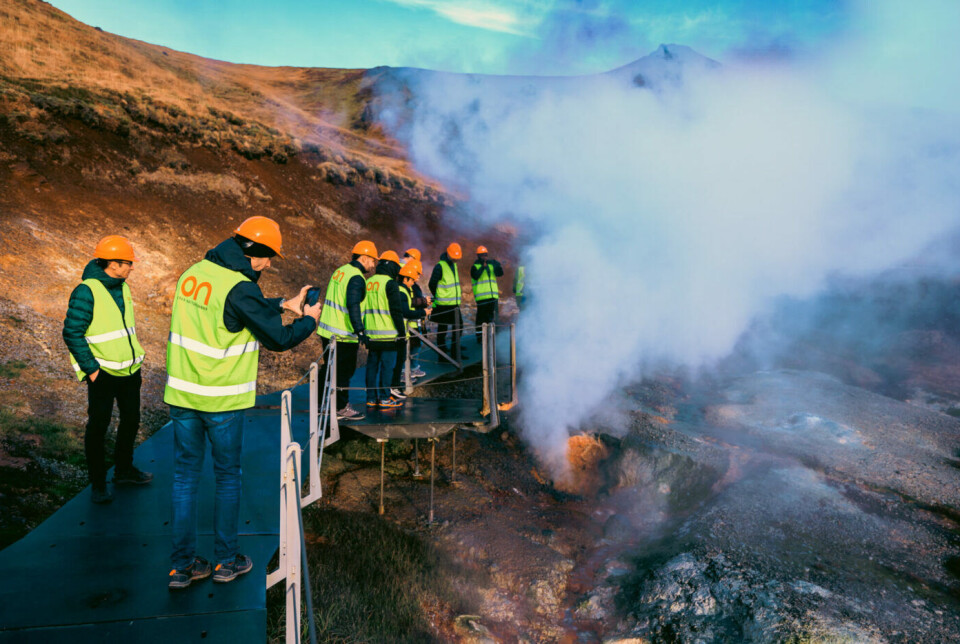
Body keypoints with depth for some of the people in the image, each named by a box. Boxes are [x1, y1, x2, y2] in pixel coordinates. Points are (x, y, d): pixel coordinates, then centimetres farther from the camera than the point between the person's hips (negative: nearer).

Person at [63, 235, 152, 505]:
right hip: (103, 374, -7)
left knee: (131, 421, 18)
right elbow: (72, 333, -17)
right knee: (98, 427, 4)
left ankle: (124, 470, 36)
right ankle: (98, 484, 19)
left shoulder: (123, 287, 6)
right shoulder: (86, 292, -17)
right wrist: (91, 368, -17)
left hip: (130, 371, 8)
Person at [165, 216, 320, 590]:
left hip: (181, 393, 7)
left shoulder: (195, 273, 5)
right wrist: (308, 320, 3)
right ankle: (226, 561, 22)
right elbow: (278, 339, -15)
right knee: (228, 476, 10)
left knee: (185, 475, 13)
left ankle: (183, 566, 21)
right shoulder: (239, 288, -19)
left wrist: (284, 305, 22)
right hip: (222, 399, -6)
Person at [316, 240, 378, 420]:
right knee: (344, 371, 3)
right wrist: (360, 330, -33)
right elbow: (353, 306, -29)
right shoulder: (356, 278, -17)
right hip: (343, 337, -9)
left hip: (326, 331, 9)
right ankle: (341, 408, 13)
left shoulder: (340, 271, 12)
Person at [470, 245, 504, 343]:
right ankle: (479, 337, 5)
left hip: (493, 295, 5)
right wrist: (483, 266, -26)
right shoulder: (475, 266, 0)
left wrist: (498, 266, -12)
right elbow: (475, 276, -18)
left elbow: (500, 273, 6)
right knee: (481, 317, -2)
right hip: (481, 296, -5)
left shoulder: (491, 265, 16)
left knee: (492, 317, 10)